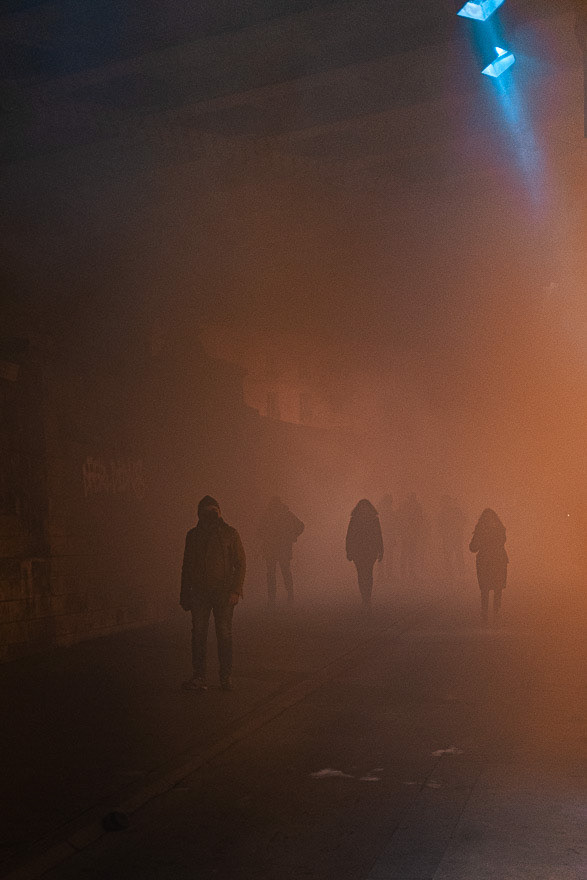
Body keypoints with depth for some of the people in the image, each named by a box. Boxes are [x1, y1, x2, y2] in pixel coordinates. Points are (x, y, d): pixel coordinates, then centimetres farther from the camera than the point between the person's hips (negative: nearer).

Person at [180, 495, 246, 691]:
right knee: (198, 634, 0)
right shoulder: (193, 535, 11)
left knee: (224, 634, -1)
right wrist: (185, 594, 11)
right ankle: (199, 677, 5)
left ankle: (226, 676, 9)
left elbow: (240, 563, 1)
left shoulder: (230, 533, 3)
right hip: (199, 592, 3)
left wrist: (235, 590, -10)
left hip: (223, 593, -2)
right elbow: (187, 566, 16)